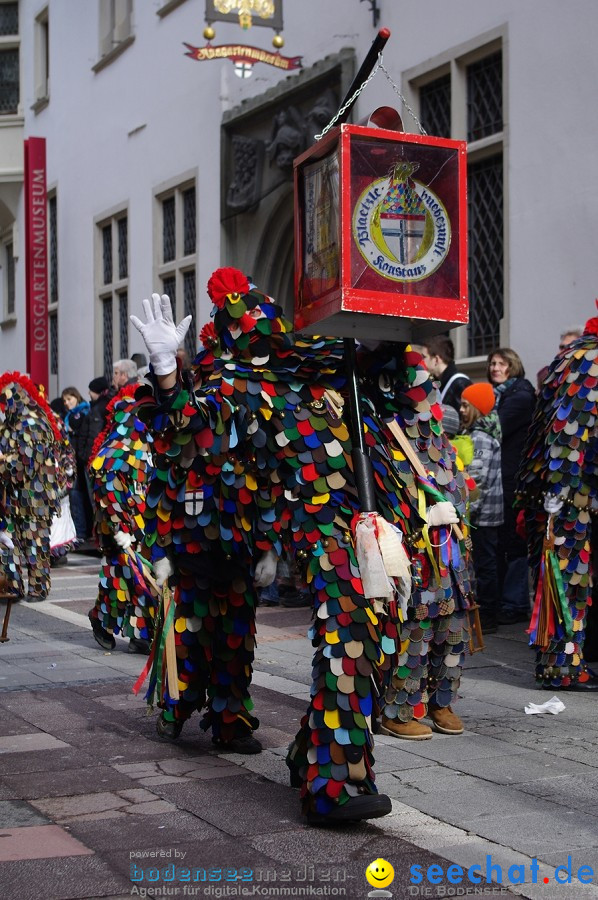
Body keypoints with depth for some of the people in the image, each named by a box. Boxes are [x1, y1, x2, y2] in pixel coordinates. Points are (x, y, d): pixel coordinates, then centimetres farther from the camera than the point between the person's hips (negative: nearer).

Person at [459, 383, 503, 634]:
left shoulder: (480, 437, -16)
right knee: (489, 562, 14)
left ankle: (485, 618, 2)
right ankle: (487, 613, 21)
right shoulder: (488, 432, 14)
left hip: (482, 512, -10)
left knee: (484, 564, -3)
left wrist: (467, 510, -18)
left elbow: (478, 478, -21)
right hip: (491, 510, 10)